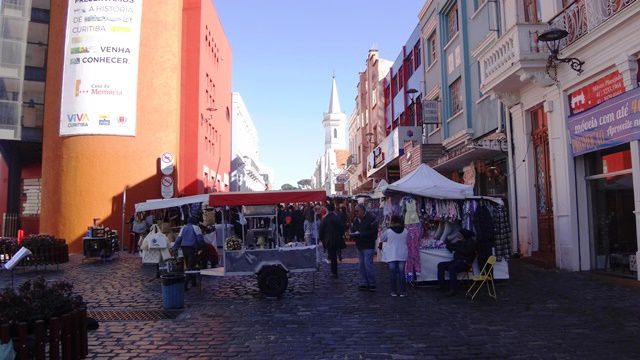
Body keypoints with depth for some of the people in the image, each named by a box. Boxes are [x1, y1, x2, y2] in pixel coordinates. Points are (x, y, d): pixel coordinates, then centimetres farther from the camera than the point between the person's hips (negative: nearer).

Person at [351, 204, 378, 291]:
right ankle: (365, 283, 19)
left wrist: (360, 234, -20)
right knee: (362, 265, 11)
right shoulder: (356, 220, 11)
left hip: (368, 246, -8)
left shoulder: (370, 219, -12)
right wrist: (354, 234, -8)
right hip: (359, 246, 8)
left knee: (368, 264, -10)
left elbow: (373, 231, -17)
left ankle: (372, 284, 0)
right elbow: (352, 231, 17)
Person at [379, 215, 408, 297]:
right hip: (402, 255, 2)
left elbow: (382, 239, 6)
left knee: (393, 273, 6)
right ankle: (402, 291, 8)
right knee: (401, 272, 7)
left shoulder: (388, 231, -10)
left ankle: (394, 291, 10)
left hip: (391, 256, -2)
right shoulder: (405, 231, -2)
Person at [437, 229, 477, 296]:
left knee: (451, 267, -35)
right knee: (440, 265, -6)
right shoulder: (459, 241, 16)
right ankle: (442, 287, -7)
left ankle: (454, 289, -34)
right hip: (456, 261, 8)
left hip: (465, 262, -8)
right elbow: (448, 246, 20)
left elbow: (466, 252, -19)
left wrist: (455, 247, -10)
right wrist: (452, 242, -1)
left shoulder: (471, 242, -4)